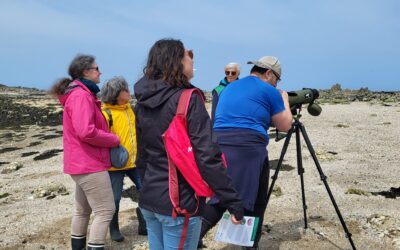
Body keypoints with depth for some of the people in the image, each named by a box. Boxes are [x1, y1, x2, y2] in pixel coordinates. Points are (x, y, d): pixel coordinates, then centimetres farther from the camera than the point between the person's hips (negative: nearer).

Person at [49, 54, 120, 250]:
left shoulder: (81, 94, 15)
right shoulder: (81, 95, -18)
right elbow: (86, 131, -28)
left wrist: (109, 138, 5)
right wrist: (114, 140, -15)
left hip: (83, 163, 10)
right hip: (90, 164, -10)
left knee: (83, 209, 18)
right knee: (105, 210, -5)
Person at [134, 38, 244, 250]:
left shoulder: (142, 104, 6)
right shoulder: (188, 99, -15)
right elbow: (208, 157, -21)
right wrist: (234, 203, -17)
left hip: (149, 200, 7)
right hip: (179, 203, -7)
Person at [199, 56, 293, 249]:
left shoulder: (229, 88, 22)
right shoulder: (269, 91, 3)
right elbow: (285, 126, 10)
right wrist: (284, 101, 26)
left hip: (219, 147, 6)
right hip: (249, 150, -6)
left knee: (219, 199, 13)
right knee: (254, 203, 8)